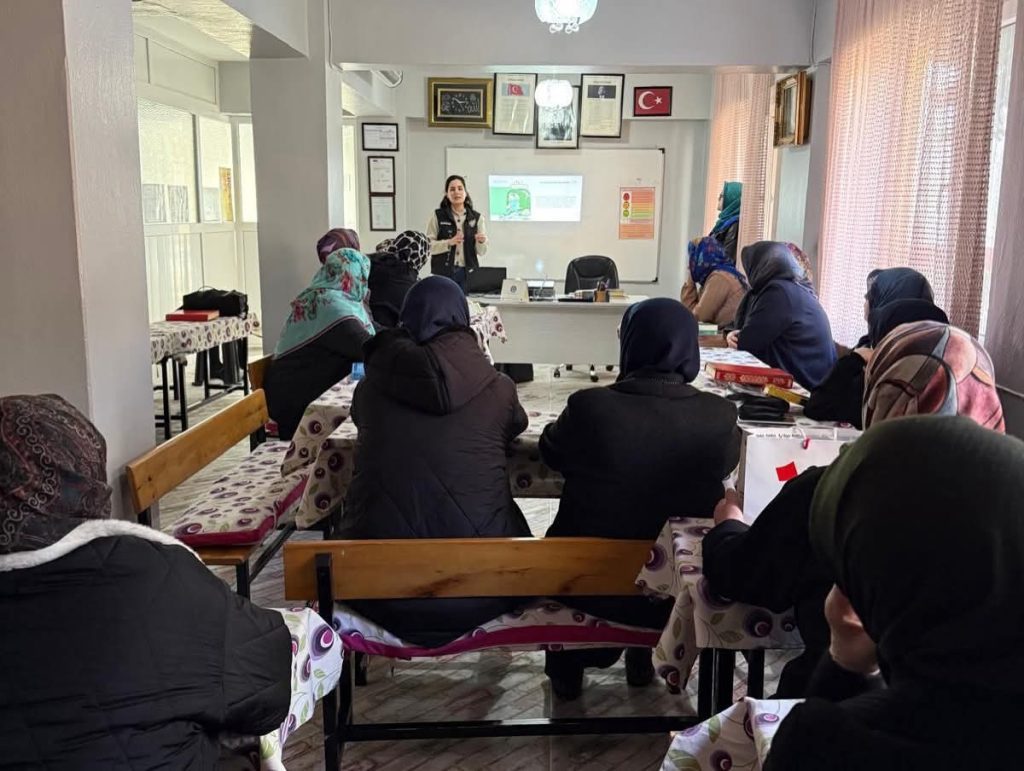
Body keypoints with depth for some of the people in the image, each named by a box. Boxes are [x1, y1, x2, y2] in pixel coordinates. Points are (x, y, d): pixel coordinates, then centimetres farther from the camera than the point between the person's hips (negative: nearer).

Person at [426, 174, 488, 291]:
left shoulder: (476, 217, 6)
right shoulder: (438, 216, 2)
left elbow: (481, 252, 7)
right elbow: (428, 245, -4)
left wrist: (481, 242, -14)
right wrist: (449, 243, -17)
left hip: (468, 272, 1)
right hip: (443, 272, -1)